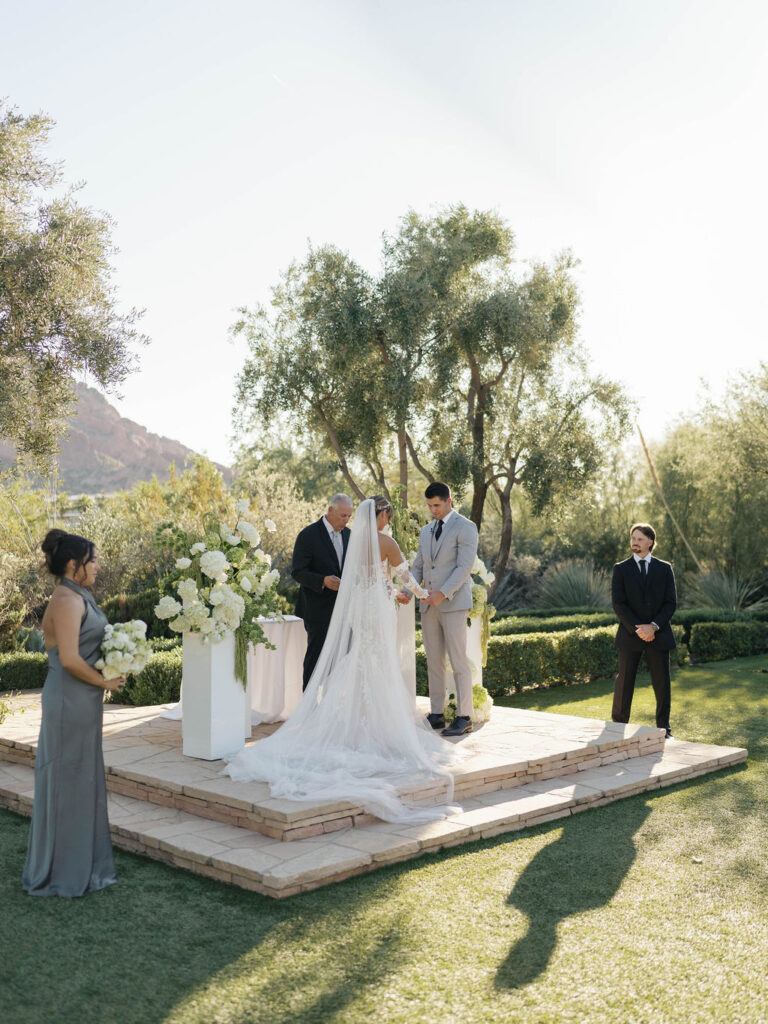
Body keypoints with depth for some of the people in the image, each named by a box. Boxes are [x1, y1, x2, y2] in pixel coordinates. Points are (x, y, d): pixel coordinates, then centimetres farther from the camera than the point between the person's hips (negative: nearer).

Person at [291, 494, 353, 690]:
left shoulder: (348, 534, 11)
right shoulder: (309, 535, -9)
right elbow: (297, 572, -12)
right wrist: (323, 581, -27)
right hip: (319, 609, -6)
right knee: (316, 657, -2)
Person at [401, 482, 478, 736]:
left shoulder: (465, 527, -4)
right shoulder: (426, 531, 18)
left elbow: (465, 566, -12)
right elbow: (419, 567, 19)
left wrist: (443, 593, -20)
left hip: (454, 603, -6)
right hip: (429, 605, 7)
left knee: (459, 662, -6)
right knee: (434, 662, 7)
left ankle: (464, 717, -2)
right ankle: (437, 714, 13)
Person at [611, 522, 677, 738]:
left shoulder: (664, 569, 8)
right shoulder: (621, 569, 3)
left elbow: (671, 602, 2)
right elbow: (618, 603, -4)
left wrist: (654, 626, -12)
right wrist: (637, 629, -14)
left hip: (658, 634, 1)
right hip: (629, 635, -1)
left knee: (662, 684, 5)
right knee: (624, 682, 1)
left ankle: (664, 728, 18)